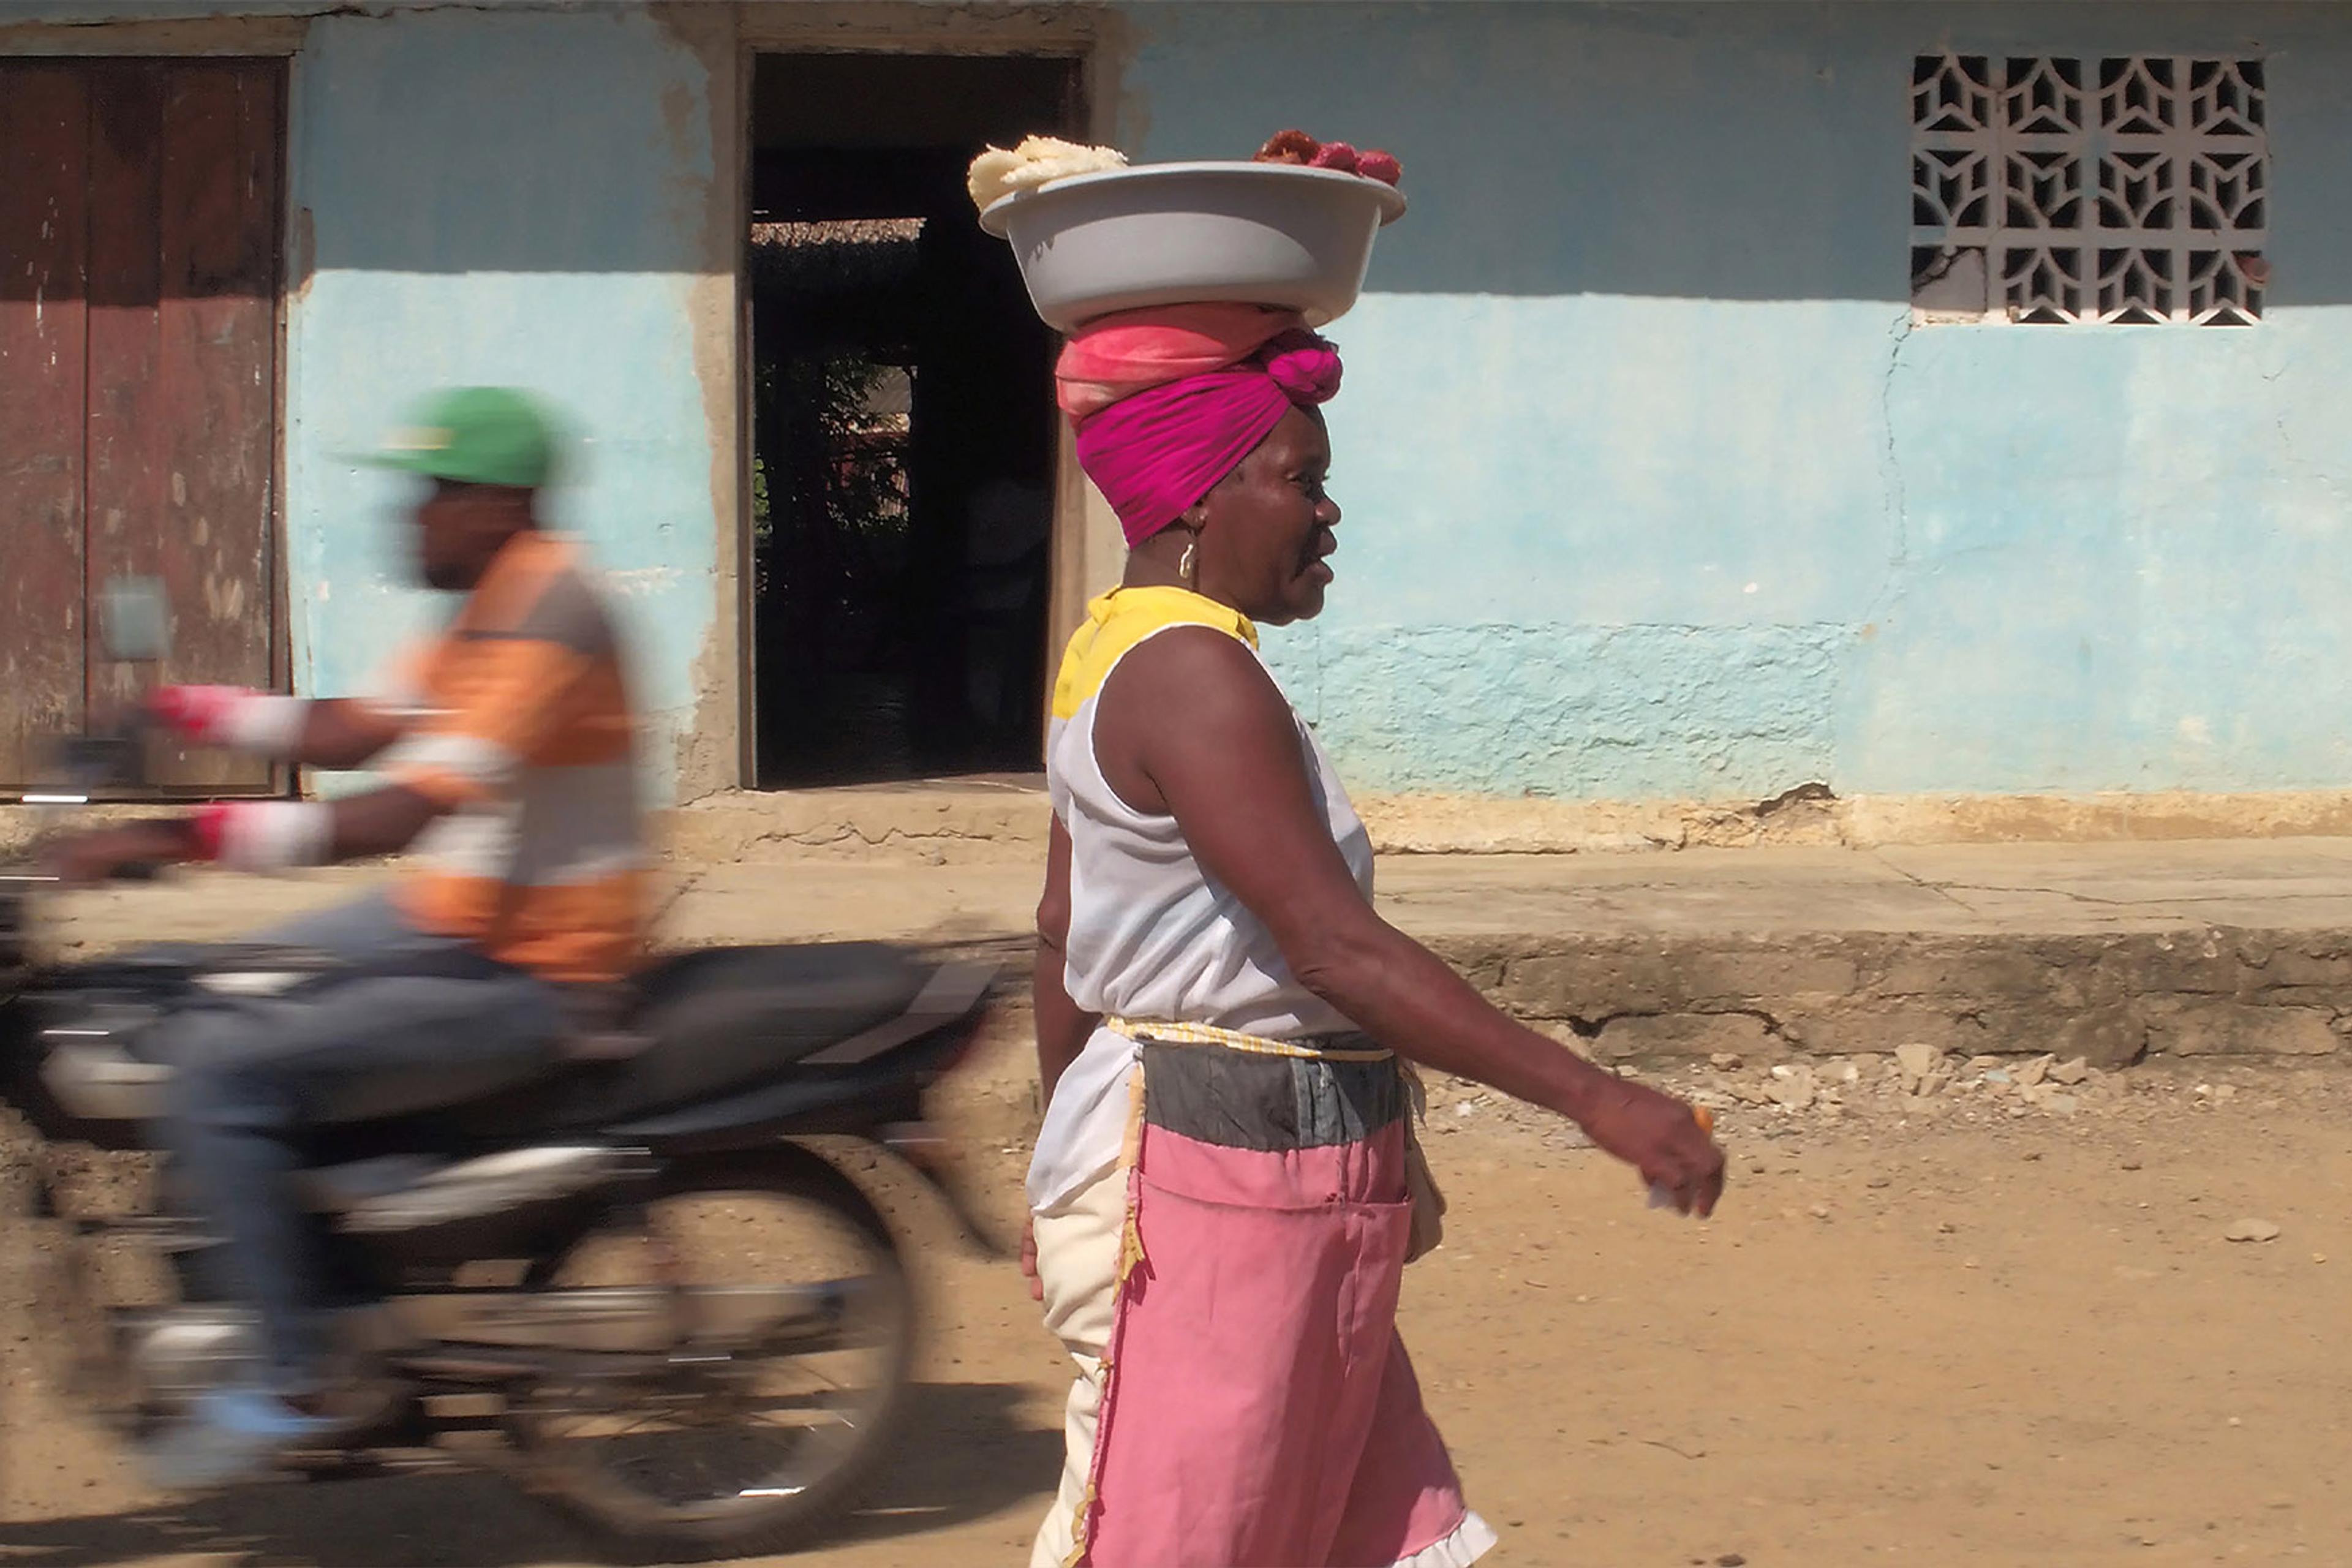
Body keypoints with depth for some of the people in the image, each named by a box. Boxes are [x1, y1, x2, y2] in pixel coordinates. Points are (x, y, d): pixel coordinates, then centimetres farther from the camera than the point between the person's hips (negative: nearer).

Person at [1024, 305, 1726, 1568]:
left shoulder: (1118, 654, 12)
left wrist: (1067, 1159, 27)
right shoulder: (1194, 678, -20)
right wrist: (1595, 1101, -27)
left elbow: (1063, 931, 19)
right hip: (1217, 1173, -10)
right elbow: (1338, 951, -26)